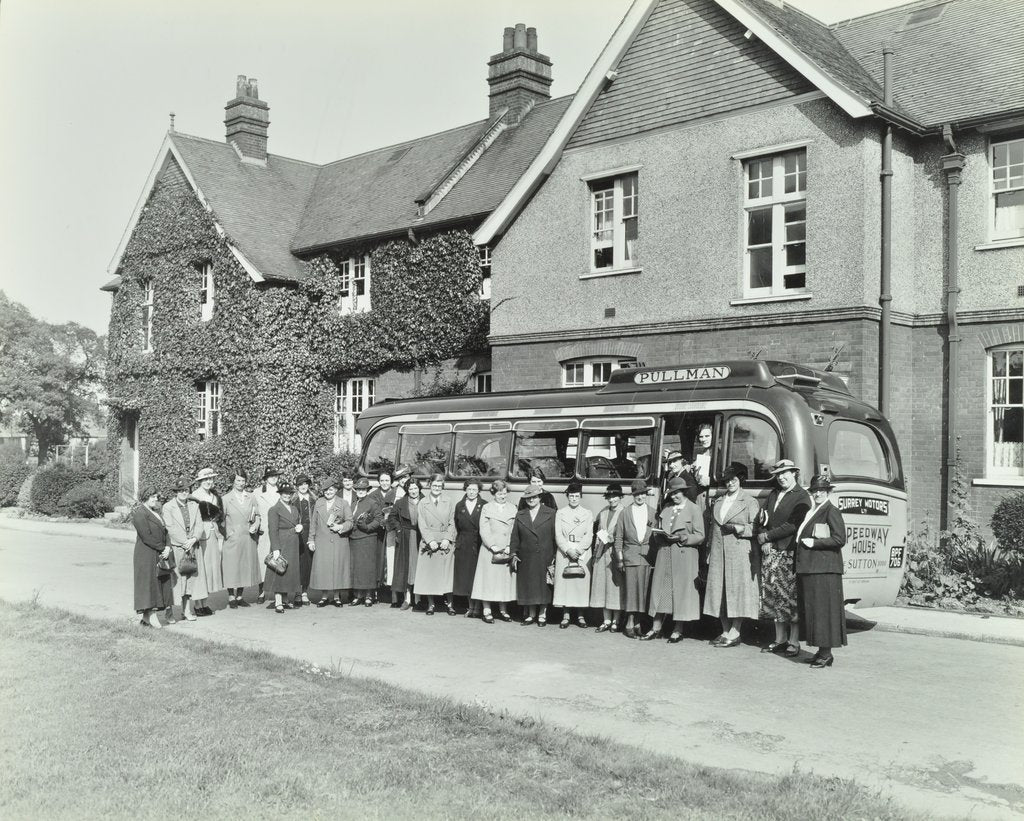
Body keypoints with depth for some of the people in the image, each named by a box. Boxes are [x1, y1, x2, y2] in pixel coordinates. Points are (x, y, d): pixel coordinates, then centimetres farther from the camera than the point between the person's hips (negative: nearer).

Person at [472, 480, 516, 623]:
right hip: (490, 550, -2)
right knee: (488, 579, -1)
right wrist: (493, 546, -14)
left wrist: (510, 547, -8)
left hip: (507, 551, 2)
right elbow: (484, 530, -4)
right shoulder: (486, 508, 3)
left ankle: (503, 610, 15)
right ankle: (487, 611, 5)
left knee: (506, 579, 5)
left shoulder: (512, 508, 9)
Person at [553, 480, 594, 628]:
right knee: (564, 583, -3)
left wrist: (578, 550, -14)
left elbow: (589, 537, 1)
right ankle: (566, 615, 3)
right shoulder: (560, 514, 10)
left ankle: (580, 615, 6)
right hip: (564, 554, 0)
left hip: (583, 554, 0)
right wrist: (568, 550, -13)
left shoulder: (588, 514, 9)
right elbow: (558, 536, 1)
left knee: (582, 583, -2)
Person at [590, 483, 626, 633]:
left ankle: (616, 621, 6)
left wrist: (612, 538, -15)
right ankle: (606, 620, 13)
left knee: (616, 586, -2)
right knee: (602, 586, 6)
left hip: (616, 554, -6)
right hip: (602, 554, 6)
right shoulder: (602, 514, 15)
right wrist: (596, 552, 12)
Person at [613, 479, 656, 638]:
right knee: (631, 590, -4)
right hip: (631, 556, -1)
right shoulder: (625, 513, 8)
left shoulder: (653, 513, 9)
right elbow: (619, 537, 8)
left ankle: (637, 623, 10)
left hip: (647, 556, 1)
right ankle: (630, 624, 1)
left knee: (643, 591, 1)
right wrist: (619, 558, 1)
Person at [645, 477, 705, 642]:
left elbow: (699, 537, -5)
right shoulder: (666, 509, 14)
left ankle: (677, 630, 8)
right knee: (661, 589, 3)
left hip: (684, 556, -4)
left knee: (680, 591, 0)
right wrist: (663, 535, -3)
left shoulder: (694, 510, -1)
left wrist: (680, 538, -16)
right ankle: (656, 628, 8)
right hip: (665, 554, 5)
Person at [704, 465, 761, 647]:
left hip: (740, 552, -6)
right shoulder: (718, 501, 18)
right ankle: (725, 632, 11)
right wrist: (710, 552, 15)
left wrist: (739, 528, -17)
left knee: (737, 590, -6)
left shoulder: (749, 501, 2)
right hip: (719, 552, 6)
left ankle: (734, 633, -2)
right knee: (720, 590, 5)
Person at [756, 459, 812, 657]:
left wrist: (767, 536, -10)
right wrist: (764, 541, -3)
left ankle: (794, 642, 3)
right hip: (771, 552, 7)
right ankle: (780, 639, 17)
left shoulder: (802, 497, -4)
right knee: (774, 595, 8)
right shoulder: (773, 494, 17)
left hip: (790, 553, -6)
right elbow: (763, 520, 14)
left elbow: (792, 525, -13)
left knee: (791, 596, -5)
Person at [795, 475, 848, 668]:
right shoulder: (811, 512, 19)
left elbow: (839, 539, -15)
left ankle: (826, 654, -2)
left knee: (823, 609, -6)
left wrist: (814, 543, -14)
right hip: (808, 568, 9)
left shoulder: (831, 511, -7)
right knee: (810, 609, 9)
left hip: (823, 569, -9)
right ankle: (822, 652, 16)